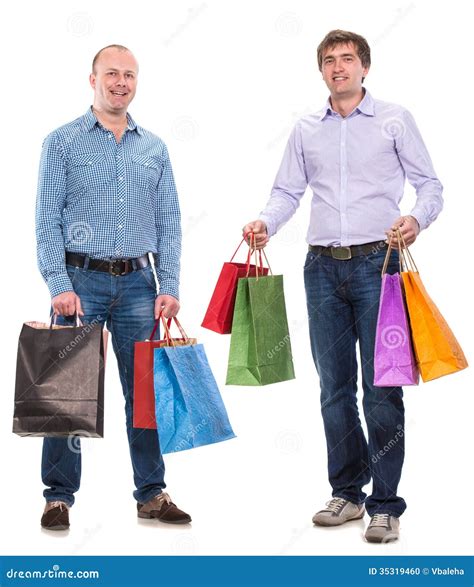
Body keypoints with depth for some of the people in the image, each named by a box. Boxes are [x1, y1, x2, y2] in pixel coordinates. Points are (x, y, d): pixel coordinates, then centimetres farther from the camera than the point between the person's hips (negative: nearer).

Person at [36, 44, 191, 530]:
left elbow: (168, 224, 11)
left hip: (137, 282, 3)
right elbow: (47, 221, -3)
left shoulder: (154, 149, 12)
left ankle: (152, 494, 15)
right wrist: (59, 285, -13)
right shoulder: (63, 142, 2)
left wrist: (169, 286, 1)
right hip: (81, 279, -3)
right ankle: (59, 496, 11)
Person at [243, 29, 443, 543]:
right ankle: (346, 492, 20)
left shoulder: (394, 120, 4)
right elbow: (288, 191, 12)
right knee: (335, 386, 8)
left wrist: (416, 218, -18)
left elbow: (429, 184, 2)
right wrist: (266, 222, -7)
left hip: (377, 264, -4)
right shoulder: (306, 130, 14)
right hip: (323, 268, 4)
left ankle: (385, 504, 3)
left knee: (381, 387, -5)